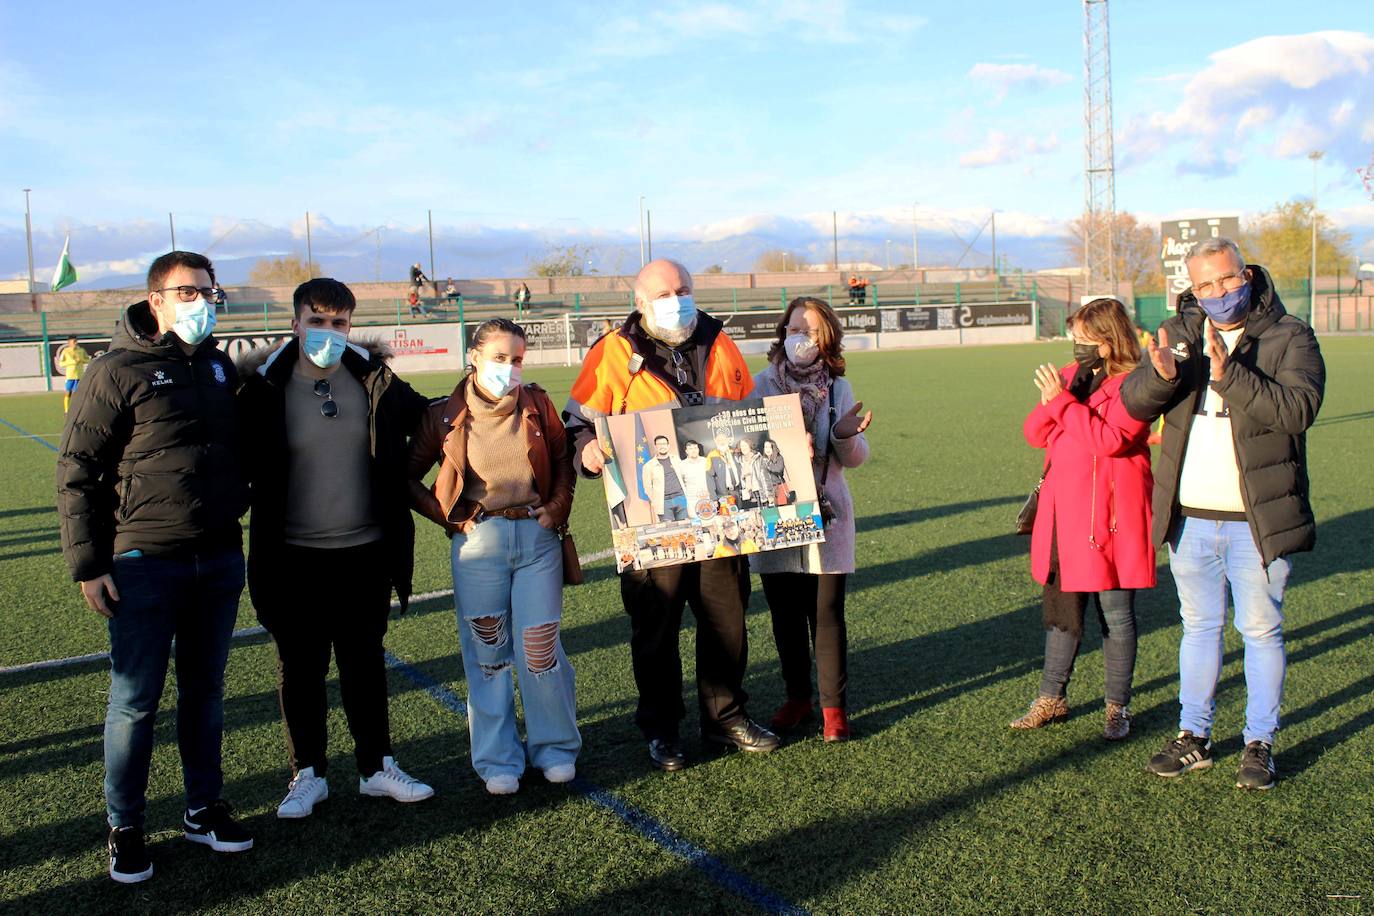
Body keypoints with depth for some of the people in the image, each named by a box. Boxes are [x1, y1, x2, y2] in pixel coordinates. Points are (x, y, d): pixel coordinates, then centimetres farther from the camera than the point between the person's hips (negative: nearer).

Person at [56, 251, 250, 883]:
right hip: (144, 564, -5)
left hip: (220, 559, 5)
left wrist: (240, 519, 17)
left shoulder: (219, 367, 10)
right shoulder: (118, 371, -8)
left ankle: (204, 808, 28)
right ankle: (125, 827, 18)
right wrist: (87, 565, -11)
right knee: (135, 700, 3)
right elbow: (77, 470, -7)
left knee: (205, 689, 14)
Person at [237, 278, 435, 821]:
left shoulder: (375, 379, -1)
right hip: (294, 557, -1)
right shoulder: (265, 386, -6)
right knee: (300, 667, 10)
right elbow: (242, 461, 1)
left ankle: (377, 767, 27)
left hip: (365, 551, 2)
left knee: (365, 662, 14)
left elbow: (426, 419, 14)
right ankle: (308, 773, 26)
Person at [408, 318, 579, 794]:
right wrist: (449, 517, -3)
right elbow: (408, 477, 5)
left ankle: (556, 749, 21)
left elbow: (564, 460, 14)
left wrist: (556, 508, 0)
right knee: (486, 653, 7)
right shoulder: (445, 414, -2)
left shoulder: (536, 405, 2)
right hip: (478, 542, -1)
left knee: (541, 648, 1)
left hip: (536, 536, 1)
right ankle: (497, 761, 20)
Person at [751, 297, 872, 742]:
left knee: (827, 614, 0)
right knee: (785, 615, 10)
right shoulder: (761, 384, 0)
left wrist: (846, 435, -22)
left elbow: (856, 458, 0)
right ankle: (797, 697, 27)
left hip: (825, 516, -1)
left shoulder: (838, 388, 2)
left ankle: (834, 705, 13)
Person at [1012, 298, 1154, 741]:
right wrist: (1050, 402, -13)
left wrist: (1064, 400, -21)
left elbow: (1109, 439, -23)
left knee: (1115, 613, 6)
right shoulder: (1069, 376, 11)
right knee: (1061, 609, 13)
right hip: (1063, 514, 6)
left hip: (1109, 517, -6)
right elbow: (1035, 434, 7)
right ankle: (1051, 699, 24)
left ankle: (1118, 707, 18)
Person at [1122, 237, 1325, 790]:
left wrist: (1228, 373, -31)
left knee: (1261, 631, 7)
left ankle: (1260, 744, 21)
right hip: (1190, 518, 3)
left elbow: (1298, 408, -21)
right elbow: (1133, 402, -4)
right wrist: (1160, 374, -26)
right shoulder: (1179, 333, 5)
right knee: (1199, 627, 15)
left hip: (1258, 520, -3)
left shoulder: (1289, 337, -6)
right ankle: (1194, 737, 26)